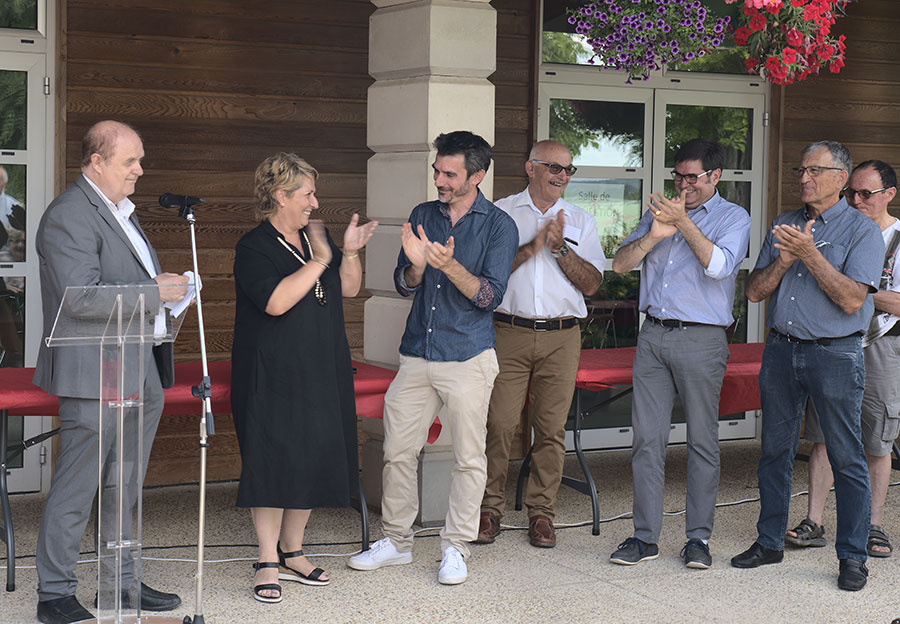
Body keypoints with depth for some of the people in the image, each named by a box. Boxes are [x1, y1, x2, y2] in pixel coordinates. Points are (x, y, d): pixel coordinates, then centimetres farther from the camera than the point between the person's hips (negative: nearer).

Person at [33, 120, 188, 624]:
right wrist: (154, 291, -17)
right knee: (75, 492, -2)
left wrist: (168, 287, 9)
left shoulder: (122, 210, 18)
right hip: (94, 377, -9)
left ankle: (123, 583, 26)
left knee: (123, 490, 16)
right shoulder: (69, 215, -13)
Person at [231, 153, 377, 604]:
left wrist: (349, 252, -6)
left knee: (311, 458, 9)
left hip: (320, 374, 7)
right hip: (272, 376, -7)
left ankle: (292, 552, 21)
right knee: (272, 461, -6)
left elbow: (348, 289, 12)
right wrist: (319, 261, -19)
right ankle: (268, 563, 2)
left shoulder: (316, 237, 11)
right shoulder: (254, 247, -10)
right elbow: (276, 301, -24)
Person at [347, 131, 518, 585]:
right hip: (417, 354, 4)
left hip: (467, 359, -4)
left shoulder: (498, 225, -3)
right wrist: (416, 265, -13)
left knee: (468, 457, 1)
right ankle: (396, 541, 20)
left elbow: (489, 296, -10)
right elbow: (405, 286, 9)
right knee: (397, 450, 6)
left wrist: (449, 265, -25)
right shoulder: (423, 216, 10)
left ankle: (455, 547, 13)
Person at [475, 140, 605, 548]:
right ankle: (489, 510, 6)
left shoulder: (580, 221, 14)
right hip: (509, 333, -2)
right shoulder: (501, 213, 9)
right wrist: (530, 248, -11)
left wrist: (561, 248, -8)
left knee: (551, 427, 1)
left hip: (561, 336, 2)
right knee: (499, 424, -6)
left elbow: (592, 284, 5)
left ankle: (541, 513, 10)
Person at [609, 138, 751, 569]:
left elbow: (719, 266, -15)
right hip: (653, 336, 4)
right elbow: (620, 263, 8)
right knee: (647, 438, 2)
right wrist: (654, 235, -8)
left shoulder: (733, 218, 3)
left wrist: (683, 223, -15)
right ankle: (644, 536, 7)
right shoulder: (659, 212, 17)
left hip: (702, 340, -4)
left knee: (702, 441, 1)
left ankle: (698, 538, 9)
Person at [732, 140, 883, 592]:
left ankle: (852, 556, 6)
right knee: (775, 450, 11)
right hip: (782, 349, 5)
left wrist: (810, 254, -20)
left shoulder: (862, 230, -4)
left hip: (835, 354, -5)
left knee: (846, 457, -2)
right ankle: (770, 542, 23)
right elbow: (754, 291, 8)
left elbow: (851, 300, -15)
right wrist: (784, 260, -10)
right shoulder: (783, 226, 13)